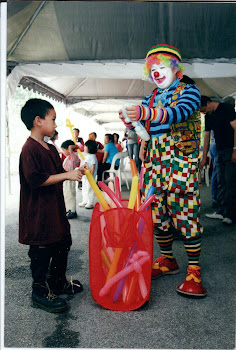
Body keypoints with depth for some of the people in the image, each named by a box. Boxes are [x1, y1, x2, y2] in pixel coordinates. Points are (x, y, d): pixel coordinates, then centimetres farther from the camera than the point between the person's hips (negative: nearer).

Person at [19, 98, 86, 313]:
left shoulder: (51, 149, 12)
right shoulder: (29, 149, -17)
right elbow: (36, 179, -25)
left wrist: (75, 173, 5)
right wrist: (67, 175, -23)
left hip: (55, 208, 10)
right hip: (38, 213, -10)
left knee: (63, 244, 19)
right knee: (42, 252, 3)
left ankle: (59, 282, 38)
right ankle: (40, 292, 21)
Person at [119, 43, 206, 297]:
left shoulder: (189, 91, 2)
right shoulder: (150, 99, 19)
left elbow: (179, 113, -20)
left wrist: (146, 113, -35)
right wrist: (129, 121, -12)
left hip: (181, 163, -5)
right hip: (155, 164, 6)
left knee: (185, 214, -7)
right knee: (157, 213, 7)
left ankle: (194, 271, 4)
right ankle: (167, 260, 25)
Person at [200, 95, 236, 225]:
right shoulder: (208, 116, 13)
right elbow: (206, 137, 15)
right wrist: (204, 157, 13)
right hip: (219, 151, 7)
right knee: (221, 182, 7)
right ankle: (221, 211, 13)